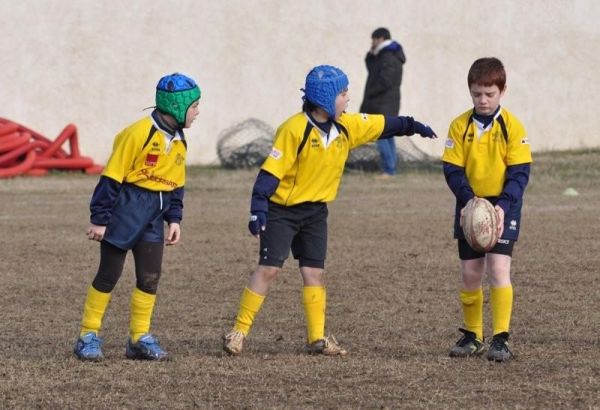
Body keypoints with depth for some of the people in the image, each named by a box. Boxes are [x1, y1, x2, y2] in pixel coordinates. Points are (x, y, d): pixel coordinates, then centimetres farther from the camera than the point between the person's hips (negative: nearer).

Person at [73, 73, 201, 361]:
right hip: (126, 209, -7)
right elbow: (112, 176, -15)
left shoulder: (179, 142, 8)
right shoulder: (139, 133, -17)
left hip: (152, 218, 7)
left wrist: (174, 218, 11)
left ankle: (140, 338, 12)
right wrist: (100, 218, -14)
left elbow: (175, 185, 19)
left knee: (150, 277, 4)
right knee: (109, 275, -1)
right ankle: (88, 336, 7)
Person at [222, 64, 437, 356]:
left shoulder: (347, 126, 0)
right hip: (282, 209, -6)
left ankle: (317, 338, 9)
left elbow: (382, 125, 15)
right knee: (269, 268, -10)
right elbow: (271, 170, -22)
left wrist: (412, 126, 13)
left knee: (314, 272, 5)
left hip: (315, 211, 6)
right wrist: (258, 208, -27)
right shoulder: (295, 130, -21)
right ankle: (239, 332, -5)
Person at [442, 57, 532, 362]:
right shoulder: (460, 126, -3)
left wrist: (503, 206, -22)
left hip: (502, 209, -3)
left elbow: (519, 172, -10)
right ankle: (472, 335, 21)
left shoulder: (512, 127, -9)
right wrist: (469, 200, -20)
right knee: (470, 273, 7)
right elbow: (453, 170, -4)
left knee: (498, 270, -13)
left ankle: (500, 338, -9)